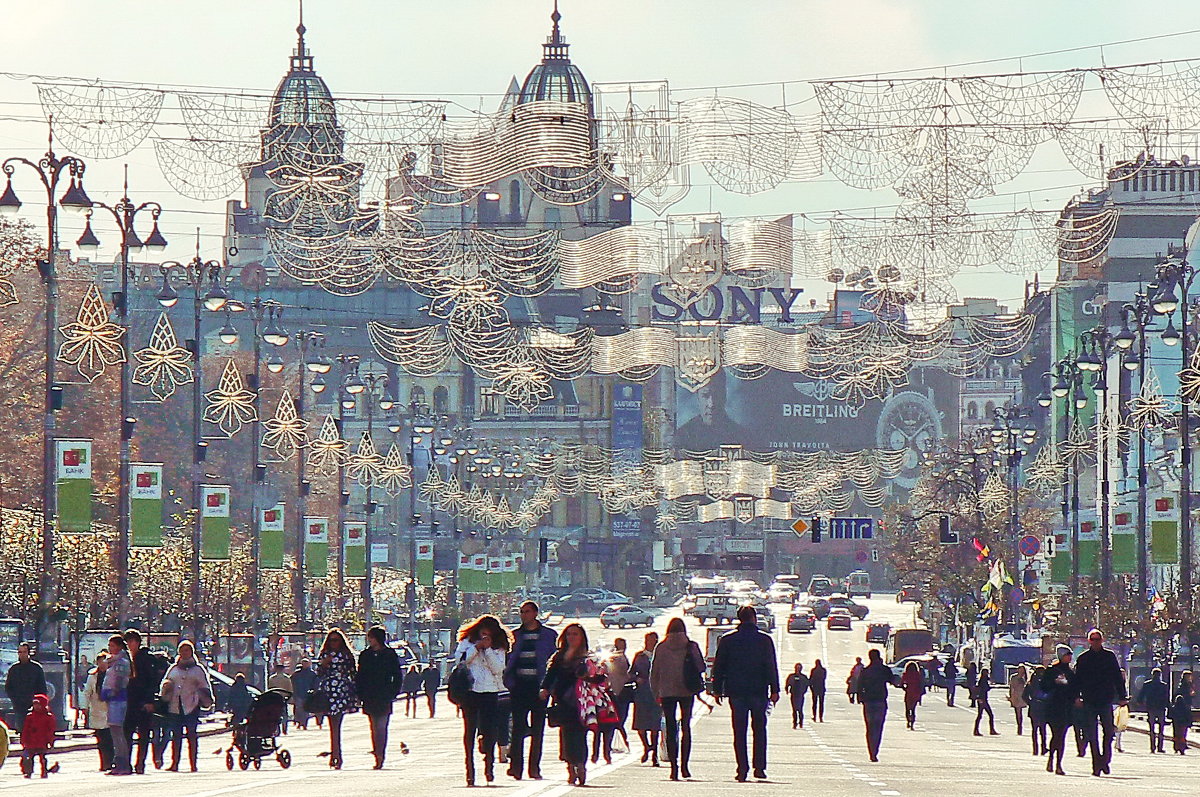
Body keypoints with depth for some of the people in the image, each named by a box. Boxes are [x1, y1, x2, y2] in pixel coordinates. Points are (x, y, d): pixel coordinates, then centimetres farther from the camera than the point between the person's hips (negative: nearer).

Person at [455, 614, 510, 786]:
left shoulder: (498, 648, 7)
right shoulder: (466, 643, 7)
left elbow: (498, 669, -4)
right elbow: (459, 660, -6)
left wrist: (488, 649, -11)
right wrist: (477, 647, -10)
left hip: (490, 693, 0)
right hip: (470, 692, 0)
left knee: (490, 730, -8)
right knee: (469, 730, 1)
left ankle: (489, 765, 2)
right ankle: (469, 767, 5)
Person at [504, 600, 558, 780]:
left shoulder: (549, 635, 6)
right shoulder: (515, 635, 11)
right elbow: (508, 661, 13)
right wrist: (509, 681, -2)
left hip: (538, 686, -1)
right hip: (519, 685, 1)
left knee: (538, 729, 3)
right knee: (518, 726, -6)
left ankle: (534, 767, 8)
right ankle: (515, 765, -7)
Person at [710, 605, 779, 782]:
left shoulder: (727, 640, 2)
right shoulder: (765, 640, -2)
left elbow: (718, 666, 4)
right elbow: (772, 667, -3)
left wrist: (717, 690, 9)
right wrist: (774, 690, 0)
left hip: (736, 691, 1)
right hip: (759, 691, -1)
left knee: (739, 731, 2)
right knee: (759, 729, 11)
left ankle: (742, 768, -6)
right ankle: (759, 767, 6)